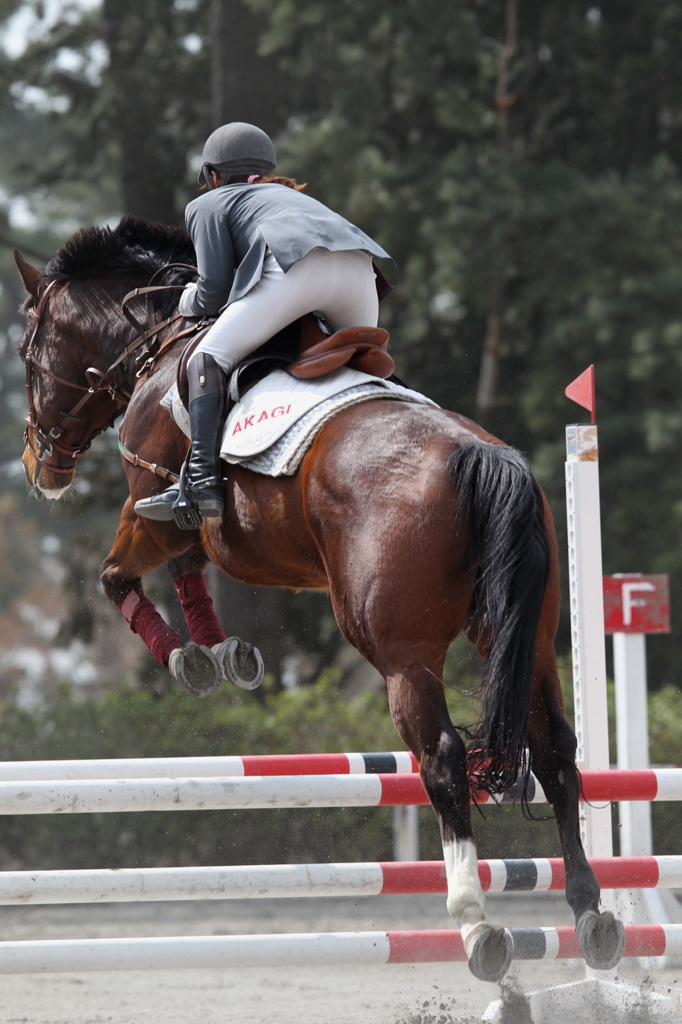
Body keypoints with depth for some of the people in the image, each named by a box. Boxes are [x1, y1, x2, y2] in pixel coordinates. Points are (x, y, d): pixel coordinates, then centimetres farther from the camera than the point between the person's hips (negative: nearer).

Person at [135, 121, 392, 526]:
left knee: (208, 360, -1)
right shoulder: (291, 195, 44)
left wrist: (191, 302, 36)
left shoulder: (209, 205, 26)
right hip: (360, 266, 6)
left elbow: (216, 289, 13)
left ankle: (202, 481, -18)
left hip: (295, 266, -6)